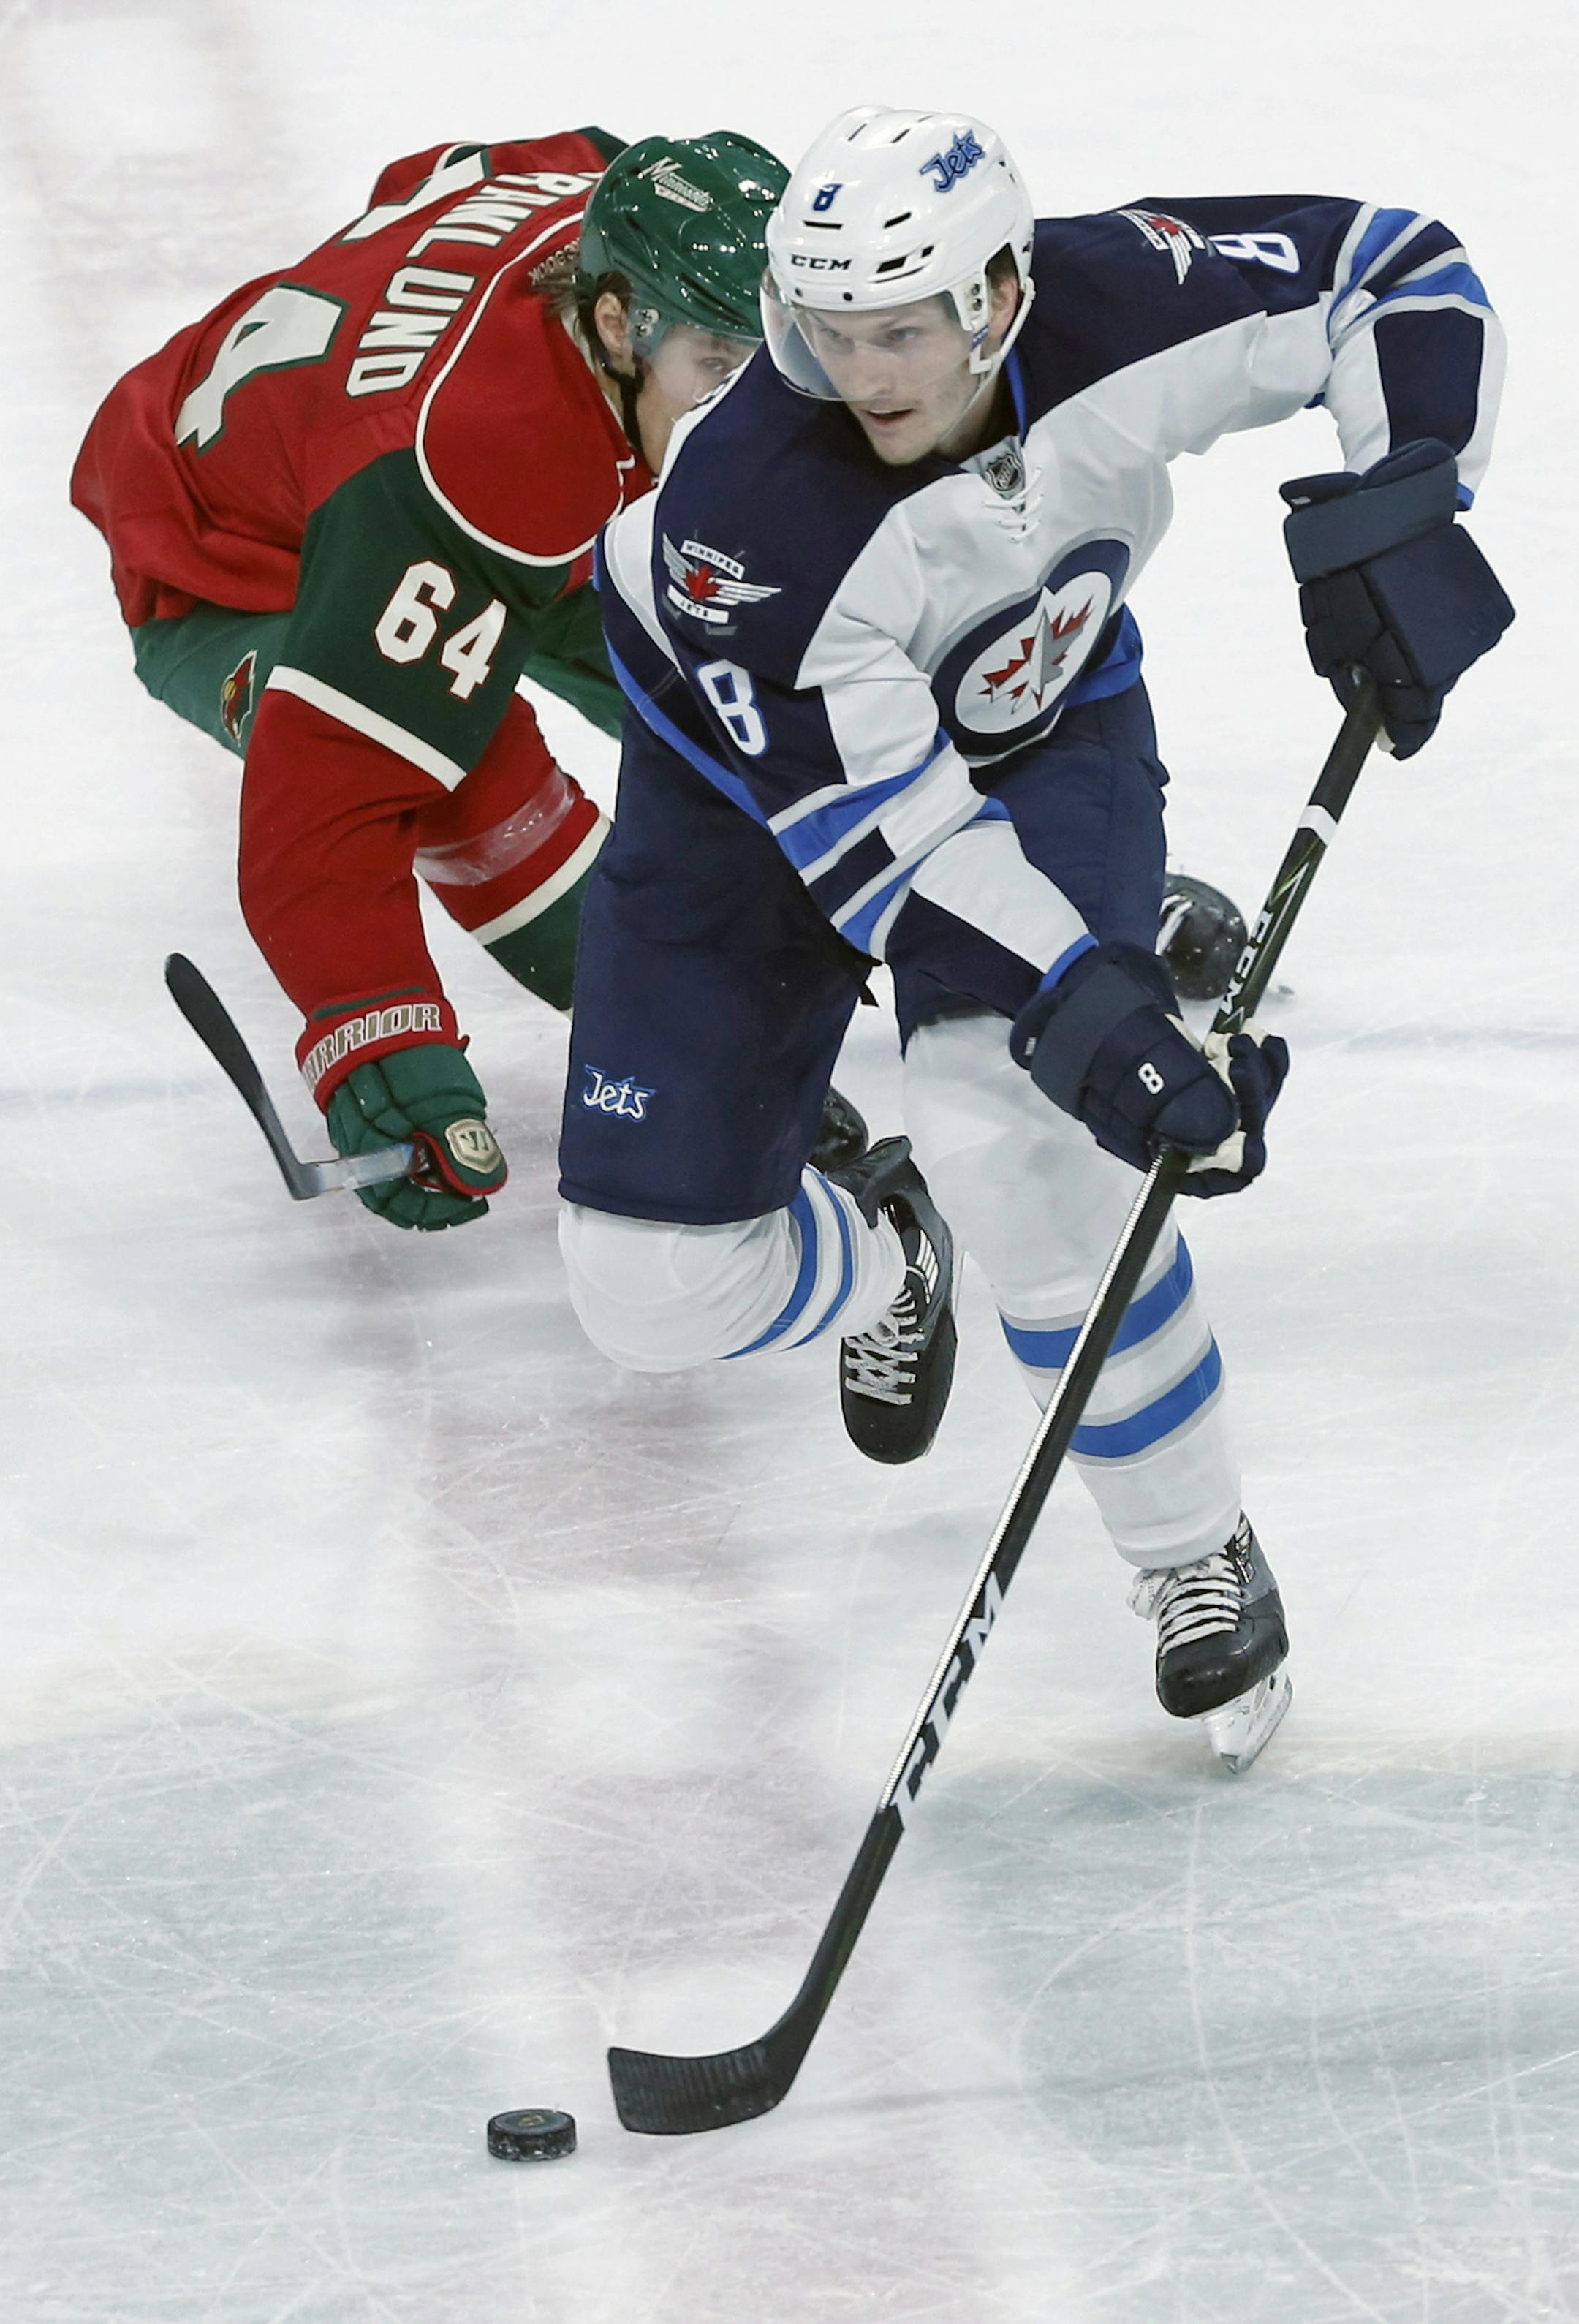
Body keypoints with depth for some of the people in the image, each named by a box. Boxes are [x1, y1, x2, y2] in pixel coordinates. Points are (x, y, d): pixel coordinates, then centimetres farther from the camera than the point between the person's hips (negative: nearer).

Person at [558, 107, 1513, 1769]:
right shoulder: (745, 506, -37)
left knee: (1008, 1139, -28)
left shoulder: (1114, 307, -29)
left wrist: (1394, 512, -28)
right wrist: (1094, 1008, -41)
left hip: (1041, 734, 1)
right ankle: (879, 1259, 31)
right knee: (655, 1290, -6)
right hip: (759, 768, -1)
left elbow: (1401, 276, -14)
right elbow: (880, 831, -34)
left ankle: (1197, 1555, -8)